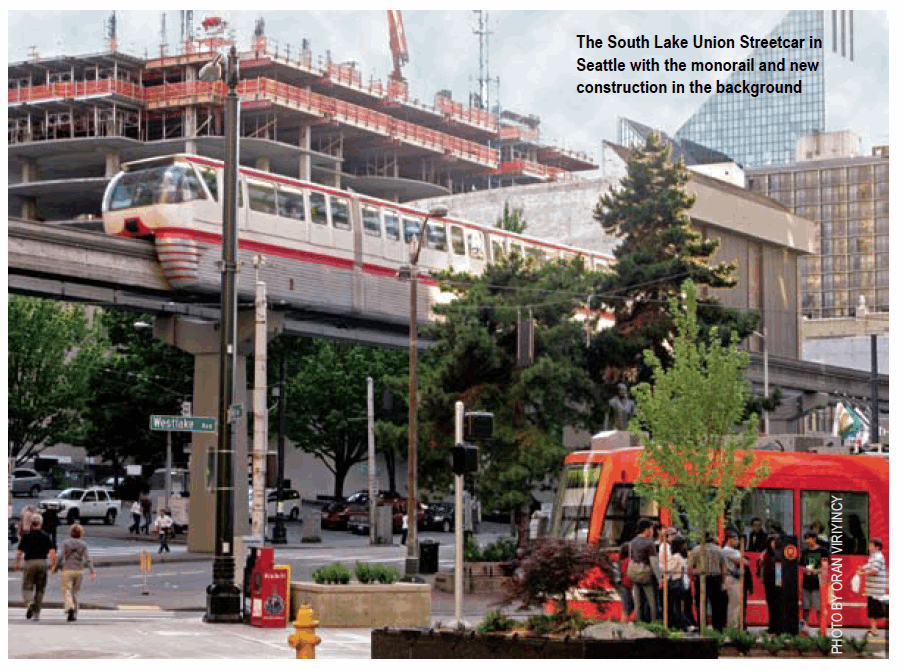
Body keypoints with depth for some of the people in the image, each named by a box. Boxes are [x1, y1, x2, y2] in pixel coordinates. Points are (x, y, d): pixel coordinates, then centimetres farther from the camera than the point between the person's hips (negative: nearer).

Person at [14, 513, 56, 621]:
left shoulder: (26, 536, 4)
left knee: (27, 587, 4)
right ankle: (37, 613, 11)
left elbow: (19, 553, 3)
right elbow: (52, 552, -2)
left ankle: (29, 603, -27)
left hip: (30, 563, -1)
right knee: (40, 589, 10)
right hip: (42, 563, 1)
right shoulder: (45, 536, 6)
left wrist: (17, 564, 16)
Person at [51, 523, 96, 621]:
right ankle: (74, 614, 15)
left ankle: (70, 608, -30)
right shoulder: (83, 545, 5)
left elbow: (61, 556, -5)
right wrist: (93, 572, -3)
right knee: (75, 592, 14)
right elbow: (87, 559, -1)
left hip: (67, 570, -3)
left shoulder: (66, 543, -1)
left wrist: (56, 566, 9)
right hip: (78, 571, 3)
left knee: (67, 591, -5)